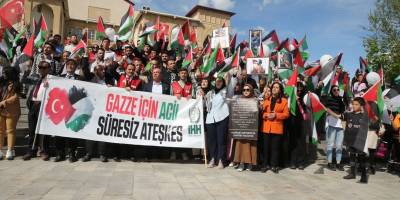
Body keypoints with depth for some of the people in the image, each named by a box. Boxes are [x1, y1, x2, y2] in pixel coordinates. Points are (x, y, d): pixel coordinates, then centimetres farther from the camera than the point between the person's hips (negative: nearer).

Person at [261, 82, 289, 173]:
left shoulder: (284, 100, 3)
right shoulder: (266, 100, 13)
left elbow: (286, 114, -2)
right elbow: (262, 112, 11)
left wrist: (276, 115, -14)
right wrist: (266, 115, -9)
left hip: (277, 127, -2)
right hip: (266, 127, 2)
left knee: (275, 147, 2)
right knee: (266, 147, 5)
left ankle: (274, 165, 13)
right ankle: (266, 164, 15)